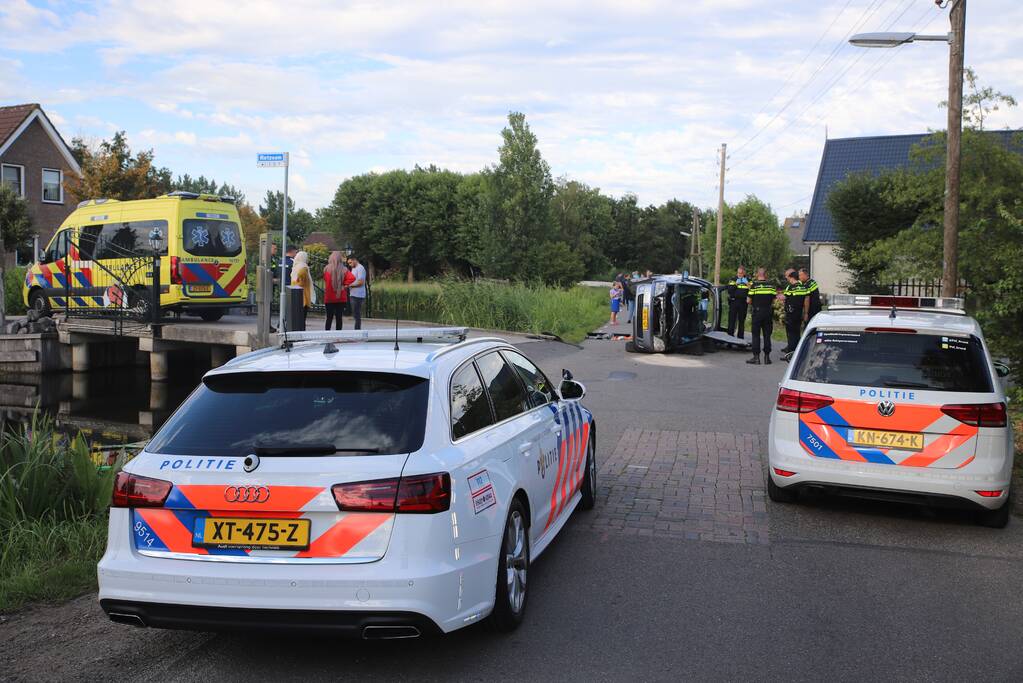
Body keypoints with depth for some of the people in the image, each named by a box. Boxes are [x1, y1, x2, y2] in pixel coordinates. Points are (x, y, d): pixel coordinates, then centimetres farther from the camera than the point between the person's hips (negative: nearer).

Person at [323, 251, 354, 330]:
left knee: (329, 318, 6)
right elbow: (352, 278, -17)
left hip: (329, 298, 0)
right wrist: (344, 284, -7)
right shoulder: (344, 269, -6)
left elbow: (325, 281, 1)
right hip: (341, 298, 0)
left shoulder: (326, 269, -7)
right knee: (339, 318, 5)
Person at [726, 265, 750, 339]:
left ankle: (741, 337, 14)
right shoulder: (733, 280, 3)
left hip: (743, 303, 2)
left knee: (742, 321, 8)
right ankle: (730, 336, 0)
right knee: (732, 320, -4)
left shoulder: (748, 280, 8)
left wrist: (748, 285, -12)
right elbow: (729, 291, -8)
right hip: (734, 302, -2)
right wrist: (735, 284, -18)